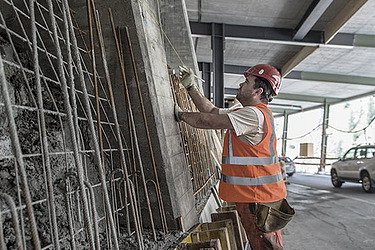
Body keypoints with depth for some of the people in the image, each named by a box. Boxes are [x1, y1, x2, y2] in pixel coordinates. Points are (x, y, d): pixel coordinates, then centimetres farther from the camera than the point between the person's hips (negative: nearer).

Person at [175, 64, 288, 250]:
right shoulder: (245, 112, 14)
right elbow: (212, 112, 14)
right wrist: (190, 87, 12)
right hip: (249, 194, 10)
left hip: (258, 197, -10)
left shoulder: (254, 115, -21)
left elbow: (207, 121, -21)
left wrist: (180, 115, -5)